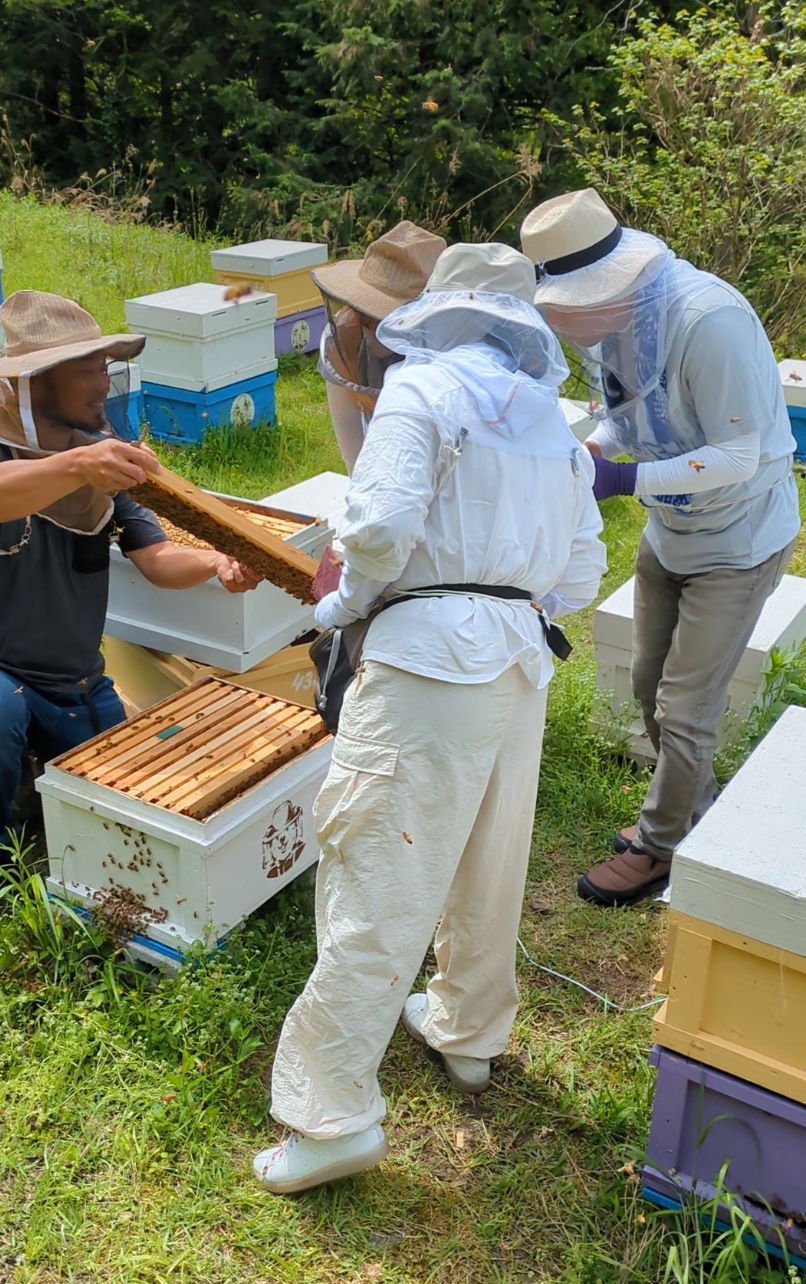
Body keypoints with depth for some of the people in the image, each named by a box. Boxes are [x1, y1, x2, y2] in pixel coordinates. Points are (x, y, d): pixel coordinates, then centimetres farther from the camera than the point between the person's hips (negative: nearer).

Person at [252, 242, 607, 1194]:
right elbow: (581, 575, 17)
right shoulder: (556, 424, 19)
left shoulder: (421, 390, -2)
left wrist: (346, 603, 2)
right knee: (489, 865, 20)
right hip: (526, 659, 8)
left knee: (379, 881, -5)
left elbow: (381, 523, -15)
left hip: (434, 653, -7)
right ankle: (468, 1032, 40)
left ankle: (334, 1114, 0)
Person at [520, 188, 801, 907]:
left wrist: (623, 479, -32)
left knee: (686, 709, 1)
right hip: (669, 533, 8)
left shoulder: (709, 320, -32)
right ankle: (694, 813, 41)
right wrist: (590, 450, -10)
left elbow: (736, 457, -29)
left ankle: (660, 846, 22)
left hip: (737, 541, -8)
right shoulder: (615, 315, -6)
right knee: (652, 684, 19)